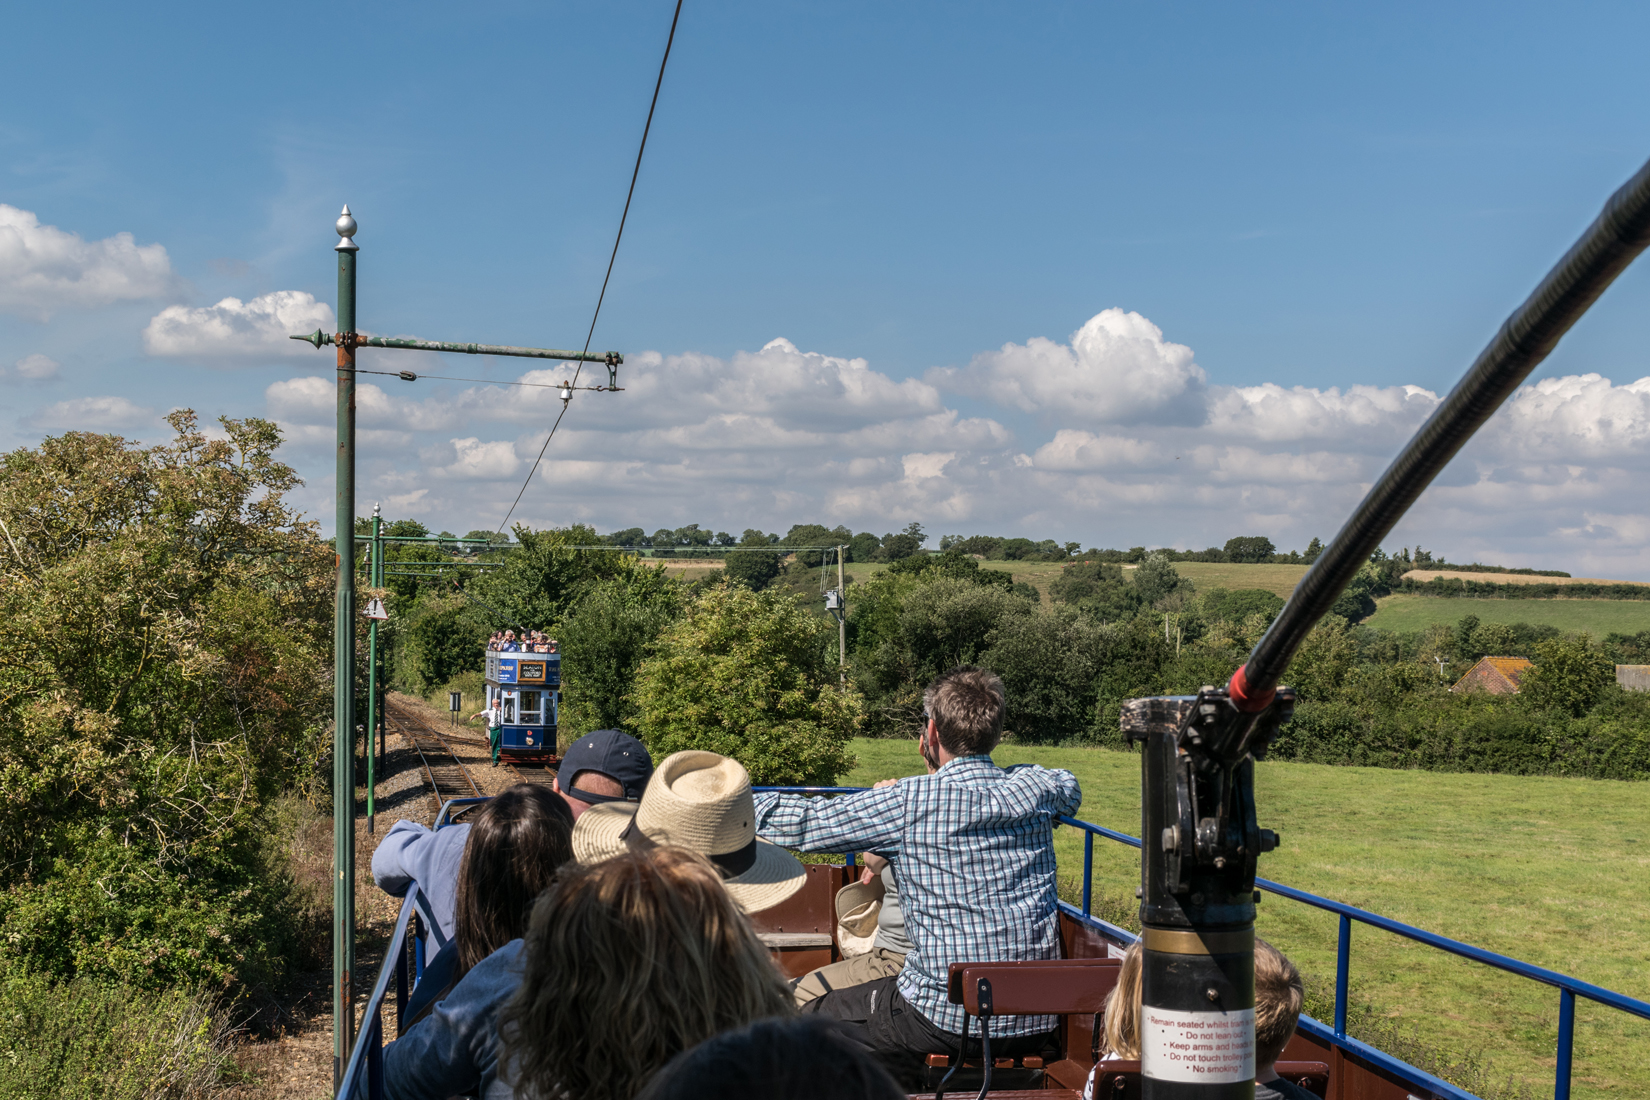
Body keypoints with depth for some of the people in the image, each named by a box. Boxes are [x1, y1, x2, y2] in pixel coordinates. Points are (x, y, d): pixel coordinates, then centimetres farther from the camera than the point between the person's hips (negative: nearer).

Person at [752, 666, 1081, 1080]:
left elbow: (802, 822, -4)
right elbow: (1070, 786, 27)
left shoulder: (911, 802, -13)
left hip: (949, 1022, -6)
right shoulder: (1032, 788, 1)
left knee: (812, 1017, 16)